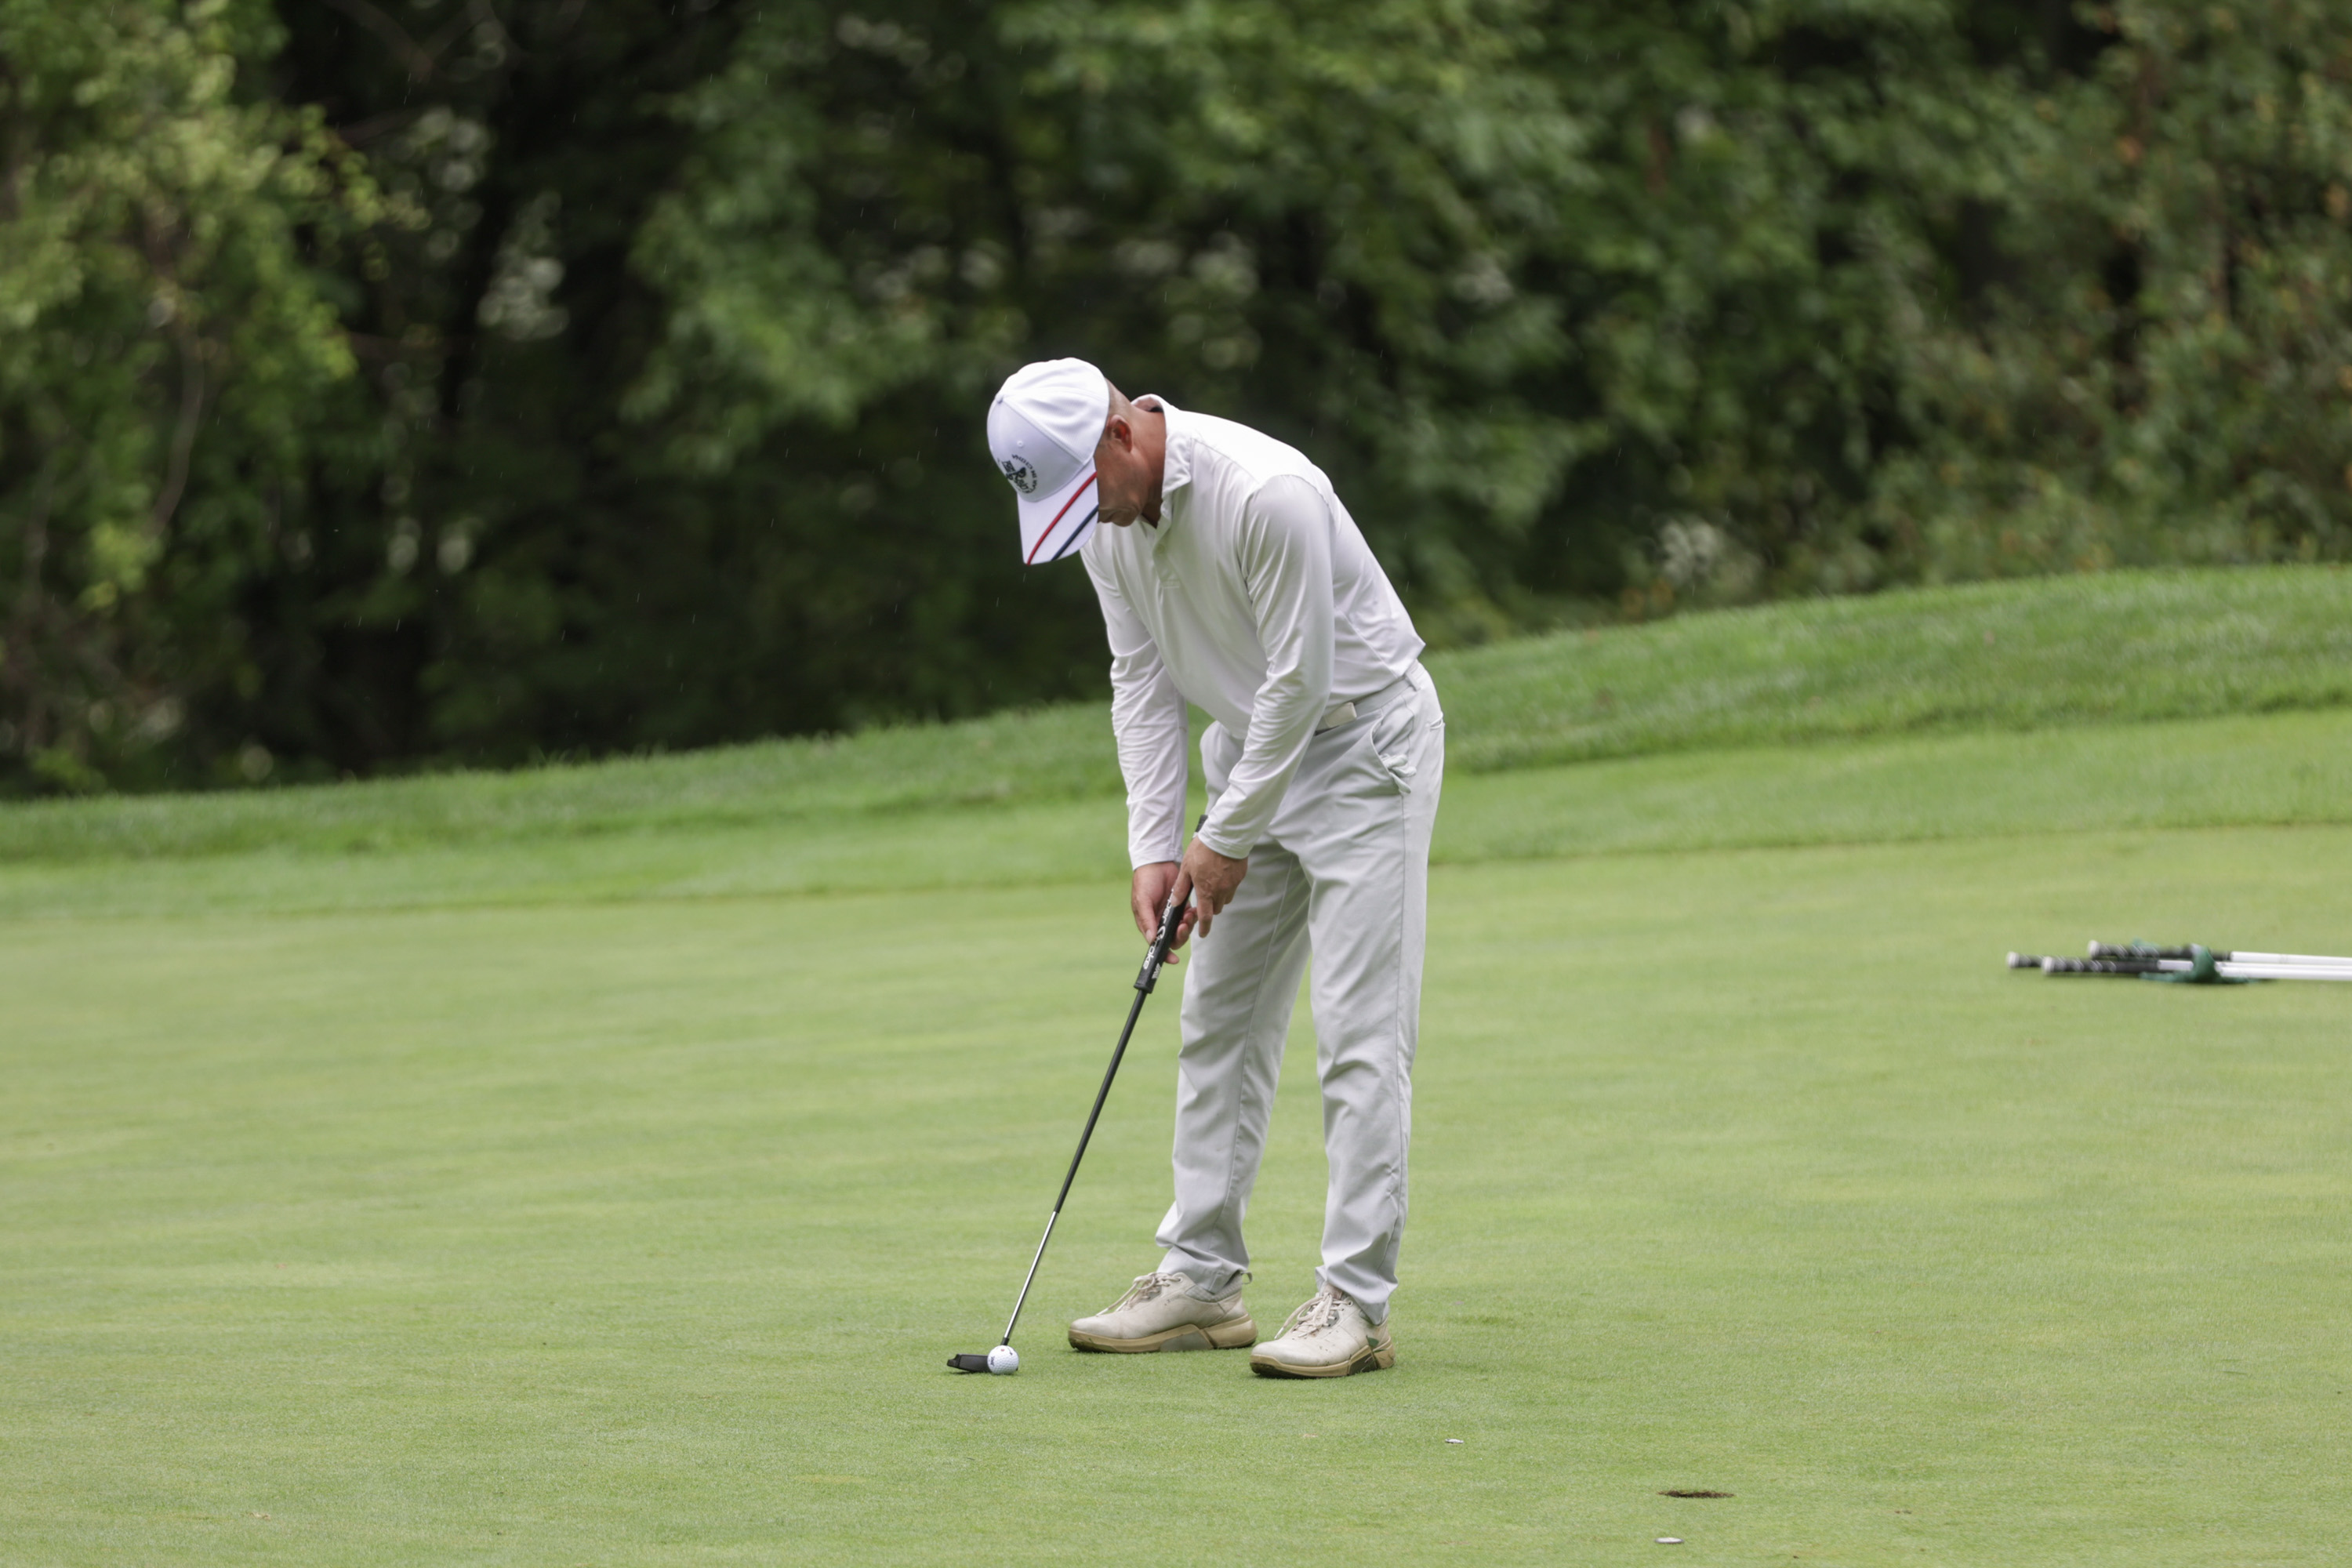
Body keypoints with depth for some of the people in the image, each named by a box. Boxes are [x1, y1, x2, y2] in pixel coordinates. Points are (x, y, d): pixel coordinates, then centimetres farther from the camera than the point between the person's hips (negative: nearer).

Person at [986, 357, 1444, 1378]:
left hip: (1362, 736, -8)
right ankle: (1201, 1278, 15)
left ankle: (1356, 1302, -14)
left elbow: (1300, 682, -25)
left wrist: (1225, 838, -17)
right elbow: (1141, 680, 2)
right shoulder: (1103, 513, -5)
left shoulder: (1266, 493, -31)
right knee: (1220, 1022, 9)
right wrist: (1153, 845, -6)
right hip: (1255, 746, 8)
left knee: (1359, 1031, -12)